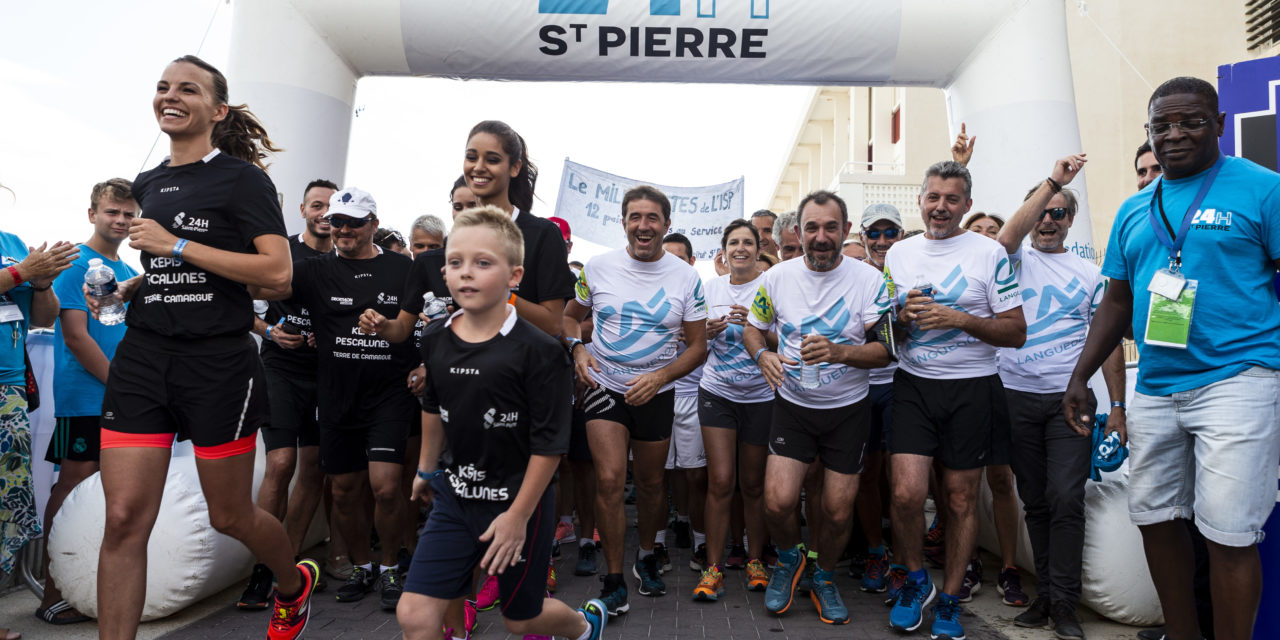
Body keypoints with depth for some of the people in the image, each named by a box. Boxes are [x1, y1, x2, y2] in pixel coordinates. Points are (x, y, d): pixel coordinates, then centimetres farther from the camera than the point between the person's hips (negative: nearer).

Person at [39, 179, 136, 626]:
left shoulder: (129, 273, 16)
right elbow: (76, 337, -13)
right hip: (84, 400, -7)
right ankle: (54, 596, 5)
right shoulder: (76, 263, -6)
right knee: (74, 489, -3)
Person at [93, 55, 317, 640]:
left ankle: (295, 586, 37)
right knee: (124, 520, -1)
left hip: (218, 361, -5)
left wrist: (176, 245, -15)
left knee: (229, 516, 8)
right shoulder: (146, 185, 15)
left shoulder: (241, 178, -5)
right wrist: (128, 288, 12)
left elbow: (277, 273, -16)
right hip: (142, 355, 6)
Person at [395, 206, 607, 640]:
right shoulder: (435, 339, -3)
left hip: (516, 502, -4)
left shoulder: (539, 351, -20)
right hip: (454, 495, 4)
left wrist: (518, 515, -15)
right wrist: (426, 469, 22)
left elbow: (549, 443, -17)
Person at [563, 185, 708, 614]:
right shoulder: (598, 268, -4)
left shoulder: (686, 277, -5)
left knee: (649, 482, 15)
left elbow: (697, 347, -1)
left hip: (657, 393, 1)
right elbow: (571, 315, 11)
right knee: (609, 480, -11)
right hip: (604, 386, -1)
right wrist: (577, 348, -10)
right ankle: (613, 579, 5)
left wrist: (659, 377, -17)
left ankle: (646, 555, 40)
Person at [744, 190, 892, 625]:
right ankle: (789, 558, 23)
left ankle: (823, 577, 35)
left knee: (838, 512, 5)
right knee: (777, 503, -11)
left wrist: (839, 352, -29)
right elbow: (752, 328, 9)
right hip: (793, 406, 1)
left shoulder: (869, 280, -9)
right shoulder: (778, 277, -3)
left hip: (848, 409, 0)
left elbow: (884, 351, -10)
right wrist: (762, 355, -13)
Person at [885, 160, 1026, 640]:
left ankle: (949, 600, 24)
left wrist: (960, 319, -18)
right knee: (906, 493, -9)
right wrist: (904, 315, -7)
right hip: (914, 384, 2)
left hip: (972, 387, -1)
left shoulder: (989, 253, -2)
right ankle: (915, 579, 18)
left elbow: (1016, 333, -3)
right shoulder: (899, 253, 9)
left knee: (961, 497, 6)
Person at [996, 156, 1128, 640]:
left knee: (1066, 499, -7)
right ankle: (1044, 595, 20)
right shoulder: (1016, 260, 8)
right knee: (1035, 501, 9)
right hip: (1017, 396, 0)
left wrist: (1118, 406, 3)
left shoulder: (1090, 274, 10)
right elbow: (1008, 235, -17)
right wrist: (1052, 179, -19)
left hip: (1070, 399, 0)